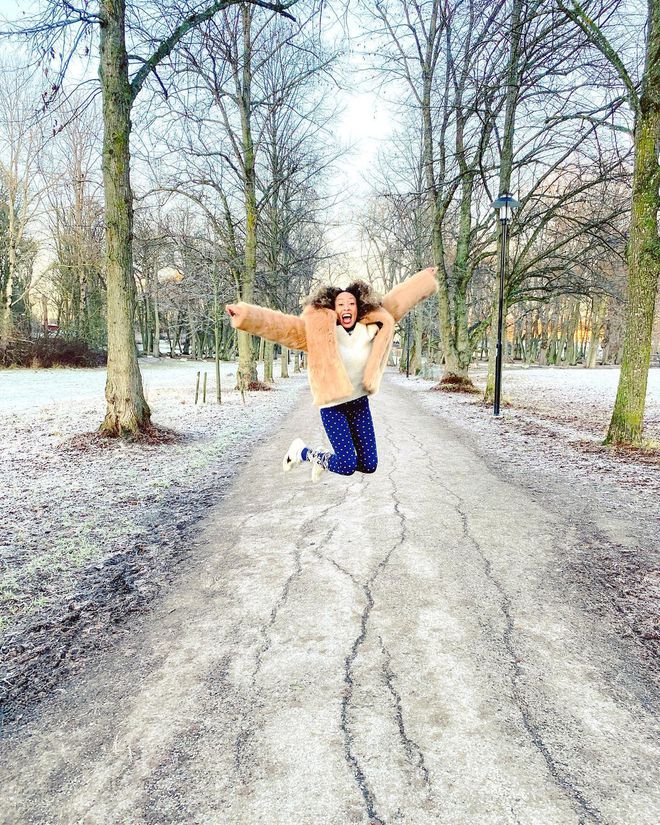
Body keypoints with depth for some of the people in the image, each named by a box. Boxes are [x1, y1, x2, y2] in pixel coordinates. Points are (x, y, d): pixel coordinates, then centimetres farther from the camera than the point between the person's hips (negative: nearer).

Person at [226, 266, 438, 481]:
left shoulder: (371, 326, -4)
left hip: (360, 402, 5)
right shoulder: (319, 329, -16)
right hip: (333, 406, -5)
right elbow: (283, 326, -25)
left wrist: (425, 277, 15)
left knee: (369, 465, 7)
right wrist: (247, 314, -38)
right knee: (347, 465, -11)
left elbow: (396, 301, 6)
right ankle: (302, 451, 17)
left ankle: (321, 459, 35)